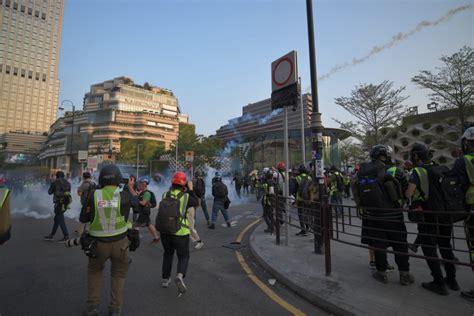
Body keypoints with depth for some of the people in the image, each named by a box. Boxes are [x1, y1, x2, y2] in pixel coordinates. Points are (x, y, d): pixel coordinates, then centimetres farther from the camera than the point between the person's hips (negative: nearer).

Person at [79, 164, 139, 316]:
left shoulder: (93, 195, -11)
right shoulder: (123, 195, -13)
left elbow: (83, 219, 1)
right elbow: (136, 201, 10)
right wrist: (131, 187, 25)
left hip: (99, 243, 1)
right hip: (120, 242, -1)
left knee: (94, 271, 29)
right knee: (118, 274, 22)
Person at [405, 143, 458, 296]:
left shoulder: (418, 171, -14)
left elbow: (408, 194, -21)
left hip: (428, 216, -7)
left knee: (429, 249, 5)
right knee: (445, 246, 20)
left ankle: (439, 283, 11)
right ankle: (452, 280, 31)